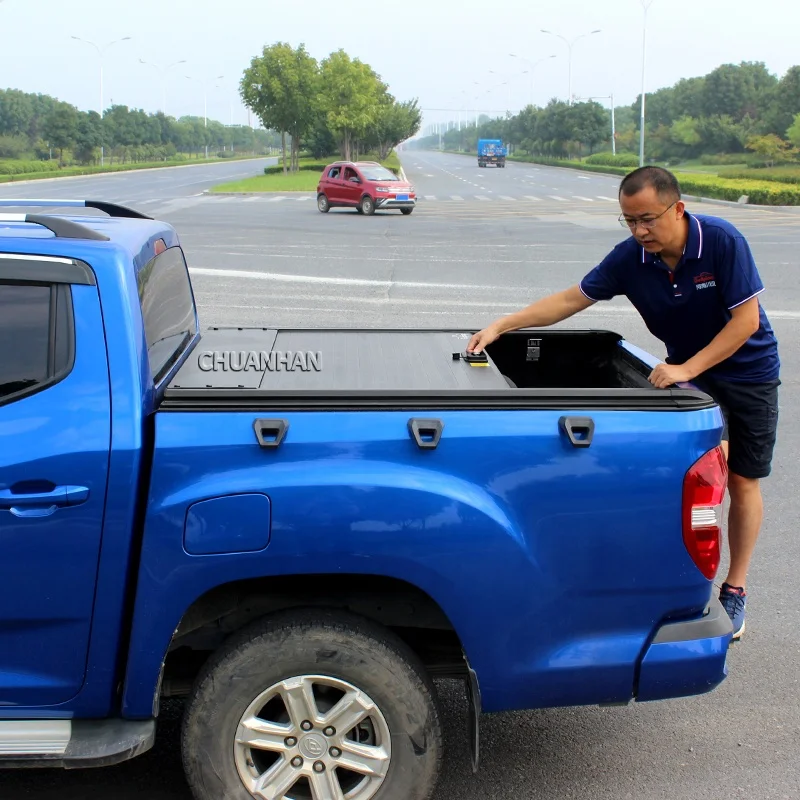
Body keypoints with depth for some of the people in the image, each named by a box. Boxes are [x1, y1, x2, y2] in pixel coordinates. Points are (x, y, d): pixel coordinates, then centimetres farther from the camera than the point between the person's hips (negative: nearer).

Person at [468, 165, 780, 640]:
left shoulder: (723, 242, -28)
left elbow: (746, 320, -26)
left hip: (748, 372, -3)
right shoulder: (630, 258, -17)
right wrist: (500, 326, -20)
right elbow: (570, 300, -12)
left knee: (742, 482, 4)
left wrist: (687, 369, -32)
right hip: (686, 369, 3)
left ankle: (735, 591, 18)